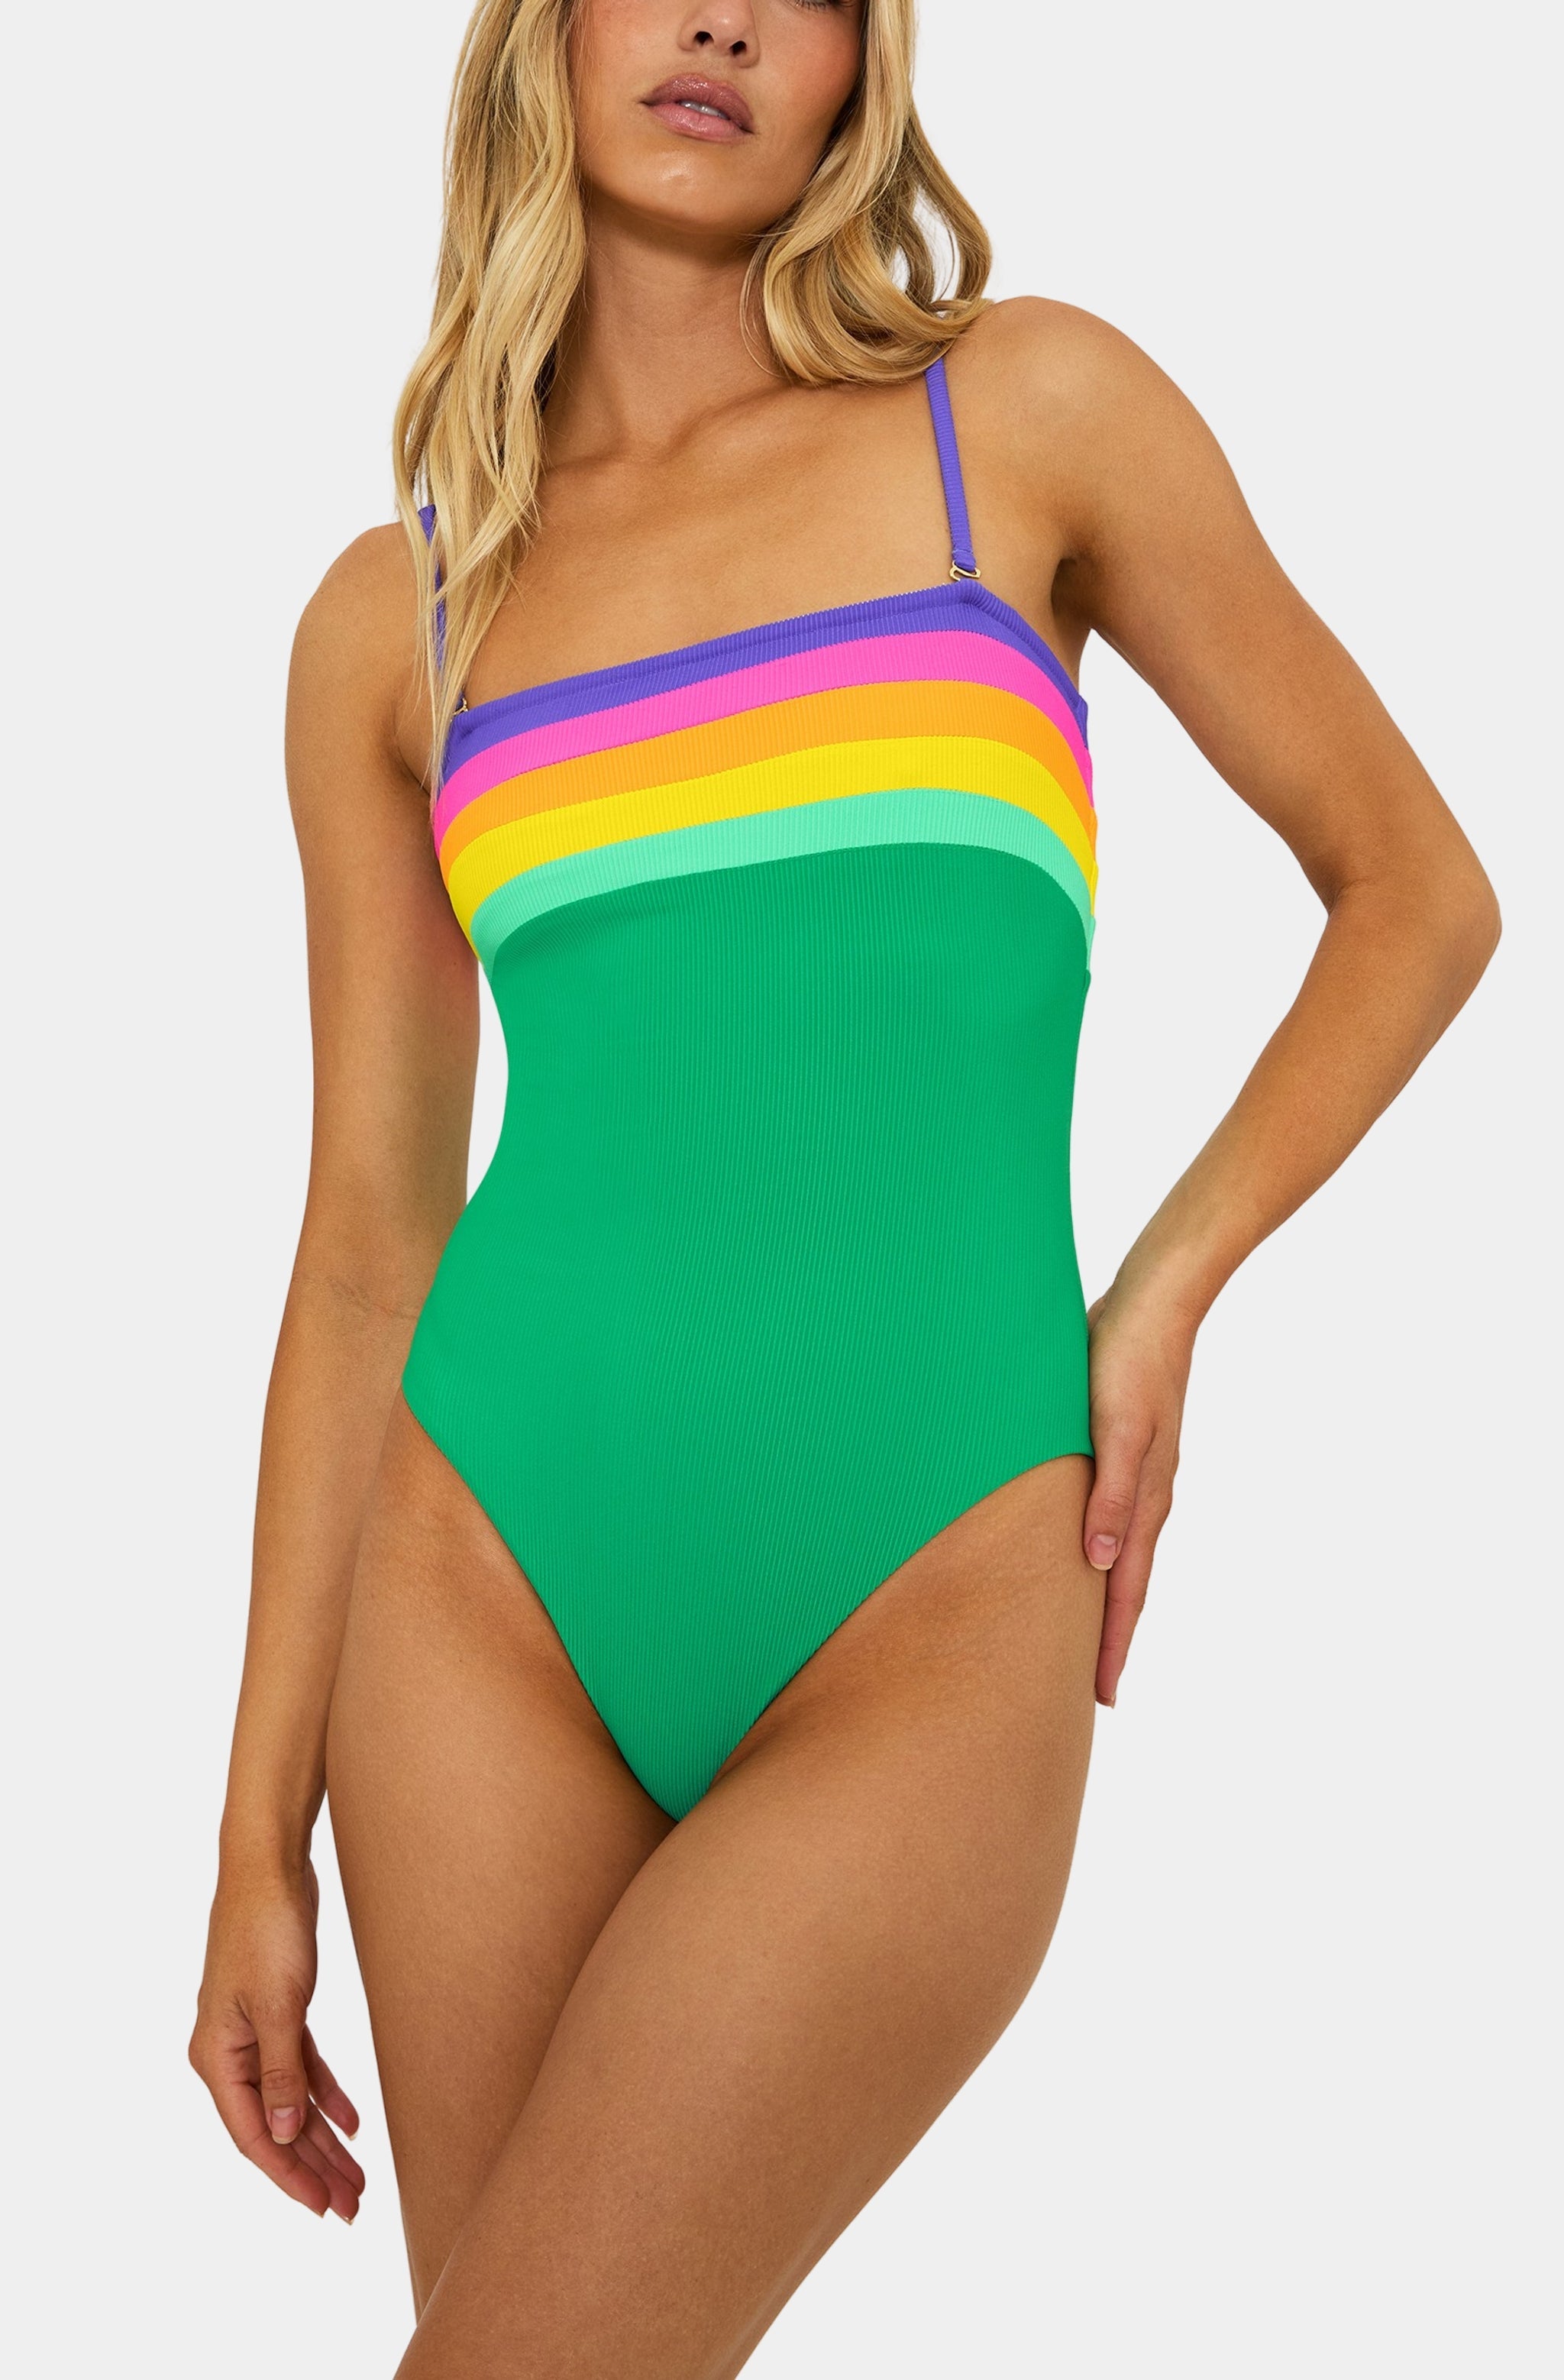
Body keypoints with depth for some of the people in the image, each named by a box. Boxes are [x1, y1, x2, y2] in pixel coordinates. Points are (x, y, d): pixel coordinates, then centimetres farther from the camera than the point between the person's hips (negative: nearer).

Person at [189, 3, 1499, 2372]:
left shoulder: (1030, 415, 5)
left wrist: (1161, 1296, -2)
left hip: (927, 1624, -2)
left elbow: (1414, 885, 12)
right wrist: (261, 1837, 8)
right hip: (495, 1586, 3)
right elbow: (367, 1246, 10)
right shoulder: (392, 619, 10)